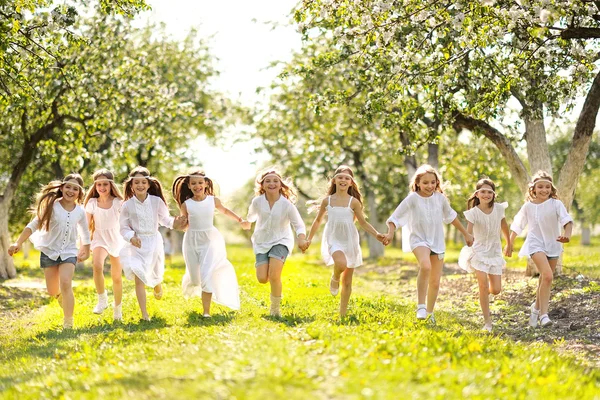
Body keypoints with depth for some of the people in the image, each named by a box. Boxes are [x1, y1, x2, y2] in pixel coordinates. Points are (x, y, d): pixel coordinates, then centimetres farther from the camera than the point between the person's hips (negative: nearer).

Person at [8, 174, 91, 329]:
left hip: (69, 252, 0)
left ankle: (68, 324, -14)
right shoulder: (52, 206, -11)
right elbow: (33, 225, -10)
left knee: (65, 284, -20)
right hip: (49, 251, 0)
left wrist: (86, 251, 21)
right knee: (53, 292, 4)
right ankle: (62, 297, 42)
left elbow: (85, 233, 13)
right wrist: (18, 243, -18)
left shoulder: (80, 212, -3)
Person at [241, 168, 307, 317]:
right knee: (262, 279, -11)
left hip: (280, 241, -3)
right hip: (262, 242, 3)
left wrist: (301, 239, -33)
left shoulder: (287, 204, -15)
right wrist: (248, 223, 38)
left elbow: (299, 225, -13)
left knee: (274, 275, -21)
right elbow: (252, 215, 16)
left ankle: (275, 309, 1)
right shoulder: (257, 202, -9)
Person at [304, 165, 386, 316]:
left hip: (350, 241, 1)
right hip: (333, 240, -1)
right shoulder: (327, 200, 3)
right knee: (341, 263, -34)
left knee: (347, 281, 6)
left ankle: (343, 313, 18)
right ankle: (334, 279, 0)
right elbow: (318, 221, 15)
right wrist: (309, 239, 14)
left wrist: (376, 234, -10)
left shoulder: (354, 202, 0)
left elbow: (363, 222, 5)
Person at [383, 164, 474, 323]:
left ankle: (429, 313, 30)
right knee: (425, 266, -35)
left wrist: (466, 234, 24)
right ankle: (421, 307, -25)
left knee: (435, 282, 8)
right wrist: (390, 233, -29)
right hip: (419, 239, -4)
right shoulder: (413, 198, -11)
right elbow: (395, 217, -11)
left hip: (437, 242, 5)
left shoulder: (440, 198, 0)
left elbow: (450, 216, 17)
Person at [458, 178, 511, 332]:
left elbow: (504, 226, 14)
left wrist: (509, 244, 24)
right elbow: (468, 231, -27)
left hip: (495, 251, 3)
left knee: (496, 290, -2)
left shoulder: (499, 208, -4)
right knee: (483, 285, -16)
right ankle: (487, 322, -7)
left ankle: (483, 294, 37)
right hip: (479, 251, -3)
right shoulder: (473, 212, -14)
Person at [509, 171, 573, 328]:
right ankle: (544, 314, -20)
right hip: (536, 244, -2)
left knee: (545, 280, 13)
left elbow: (567, 220, -21)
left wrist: (567, 235, -41)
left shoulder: (556, 204, -7)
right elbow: (517, 225, 9)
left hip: (553, 245, 2)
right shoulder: (528, 206, -3)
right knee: (547, 275, -23)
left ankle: (536, 308, 37)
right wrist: (510, 243, 11)